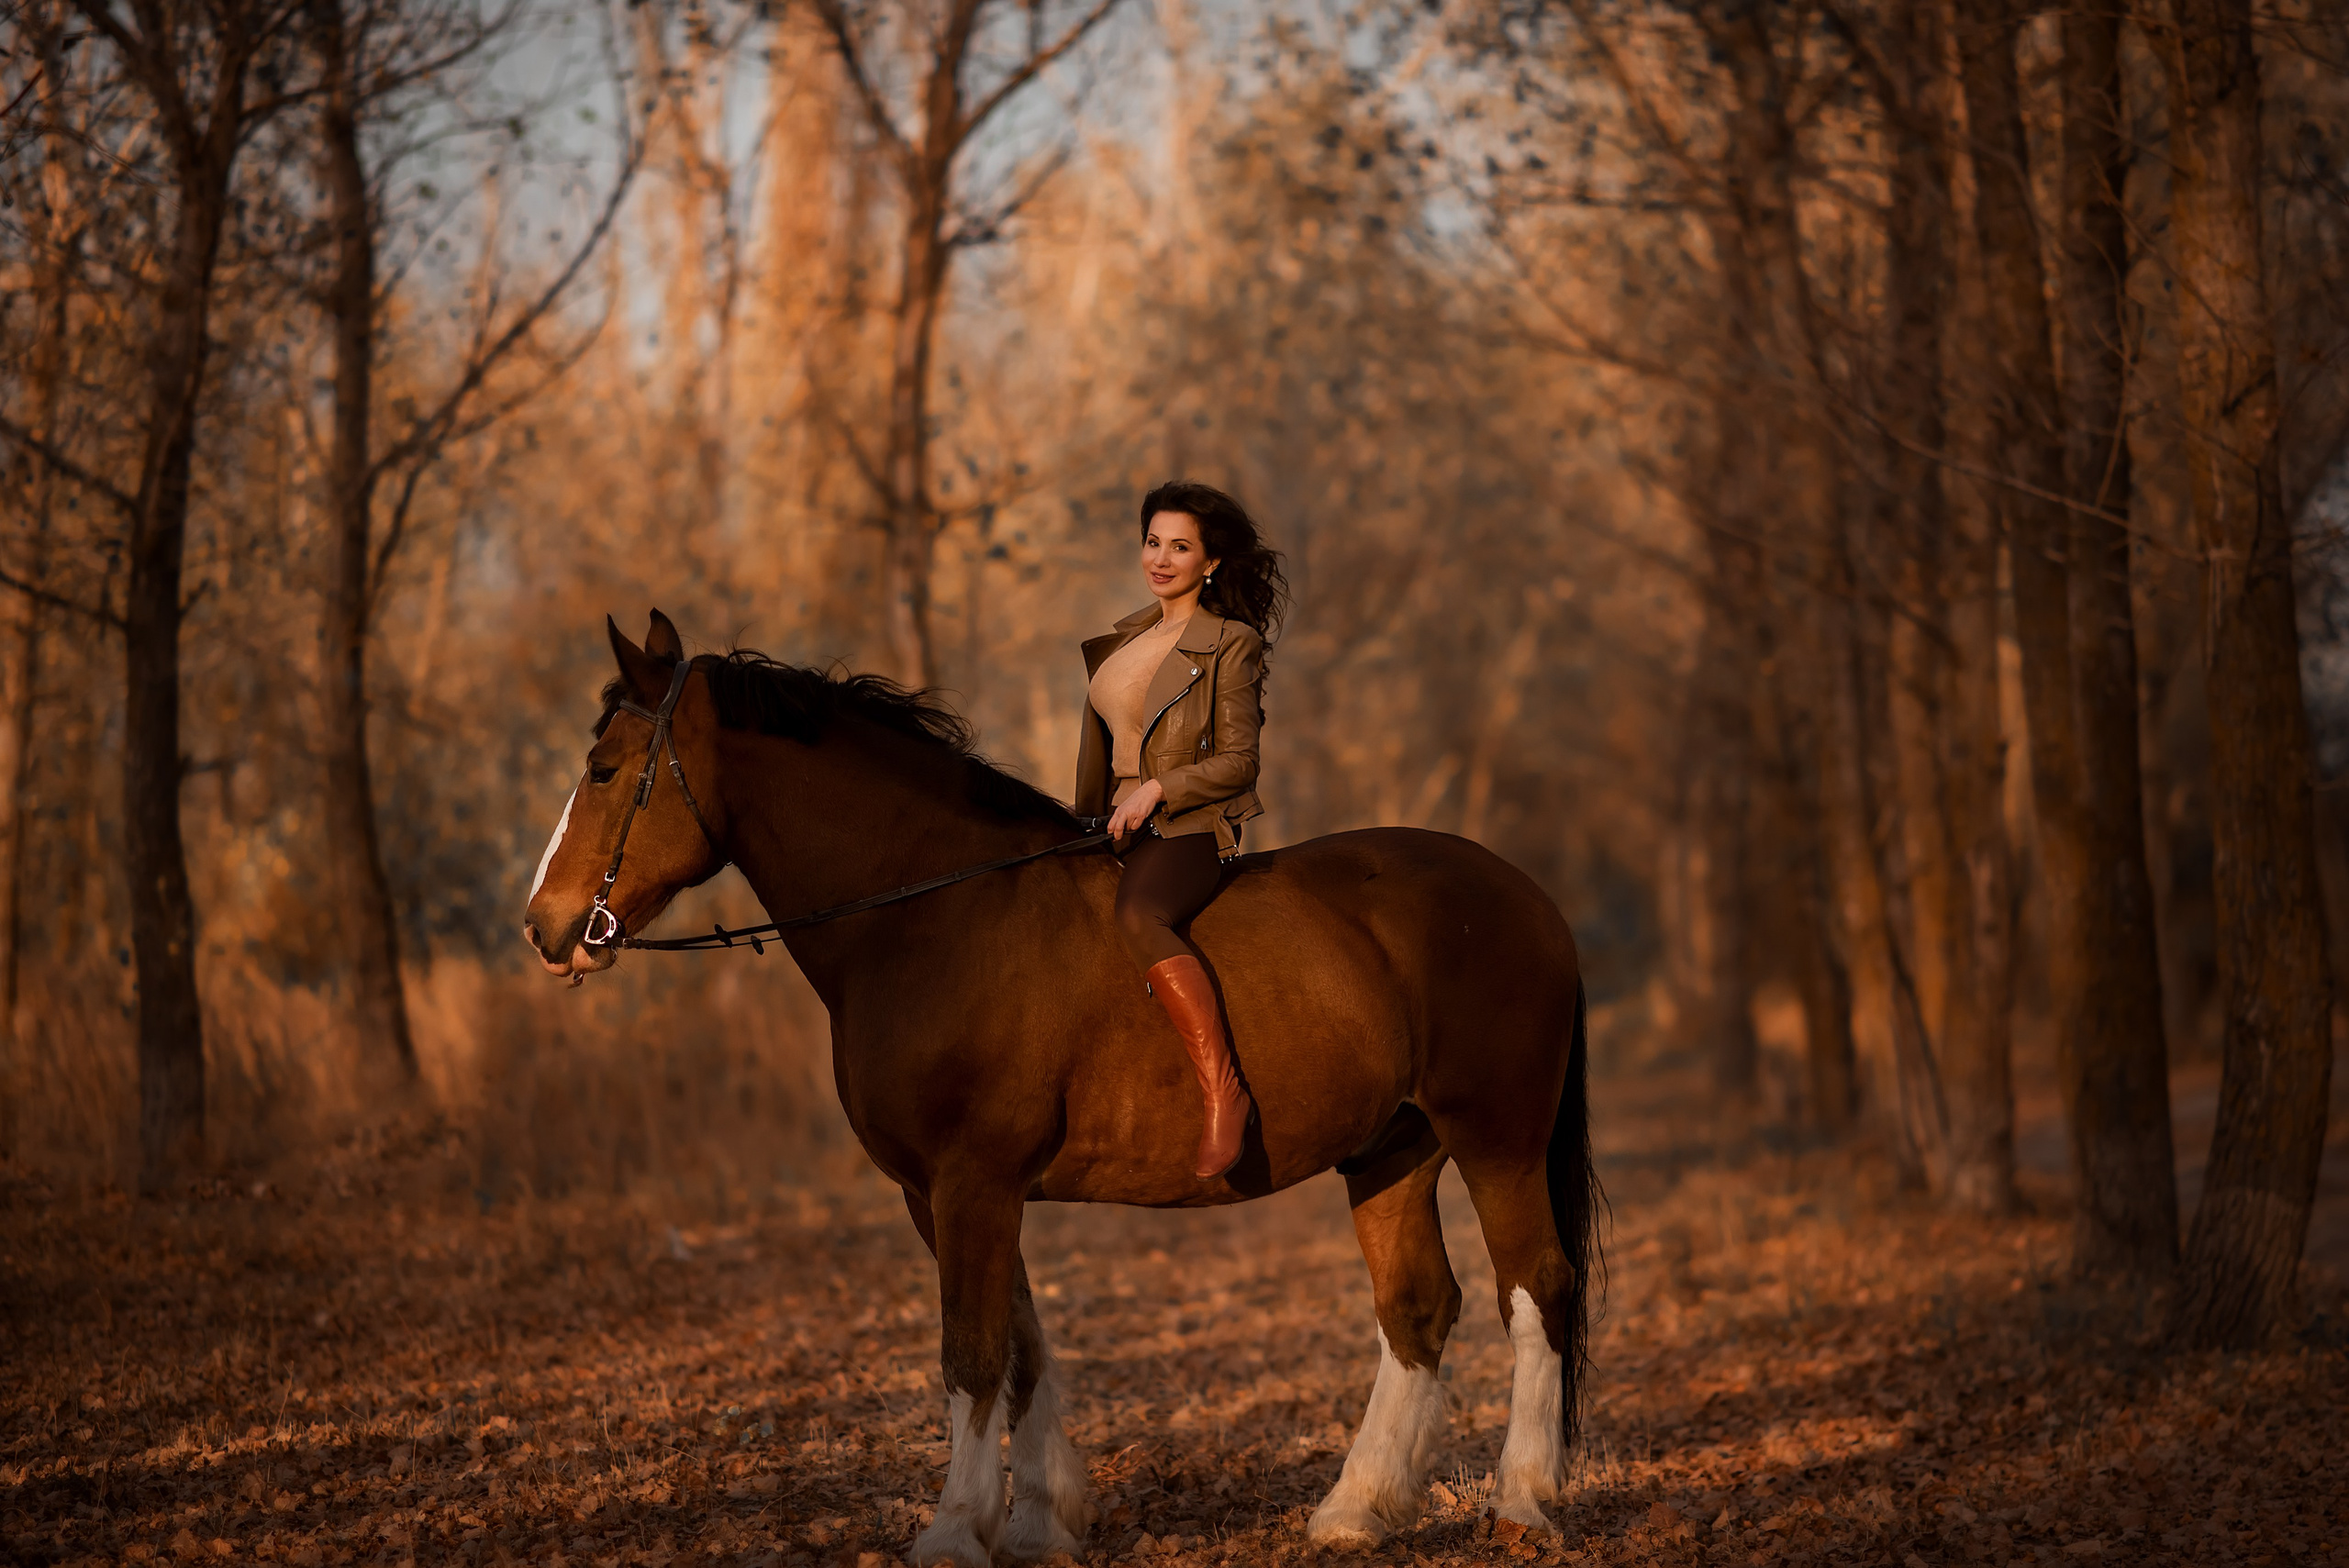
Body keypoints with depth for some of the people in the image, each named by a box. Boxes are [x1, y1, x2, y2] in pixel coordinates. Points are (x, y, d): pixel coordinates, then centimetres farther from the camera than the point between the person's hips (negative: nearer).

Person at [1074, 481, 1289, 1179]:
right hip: (1121, 829, 9)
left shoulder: (1230, 644, -4)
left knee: (1138, 918, -38)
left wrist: (1157, 789, -20)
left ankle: (1223, 1094, -41)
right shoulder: (1126, 637, 18)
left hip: (1191, 828, -9)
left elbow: (1237, 761, -8)